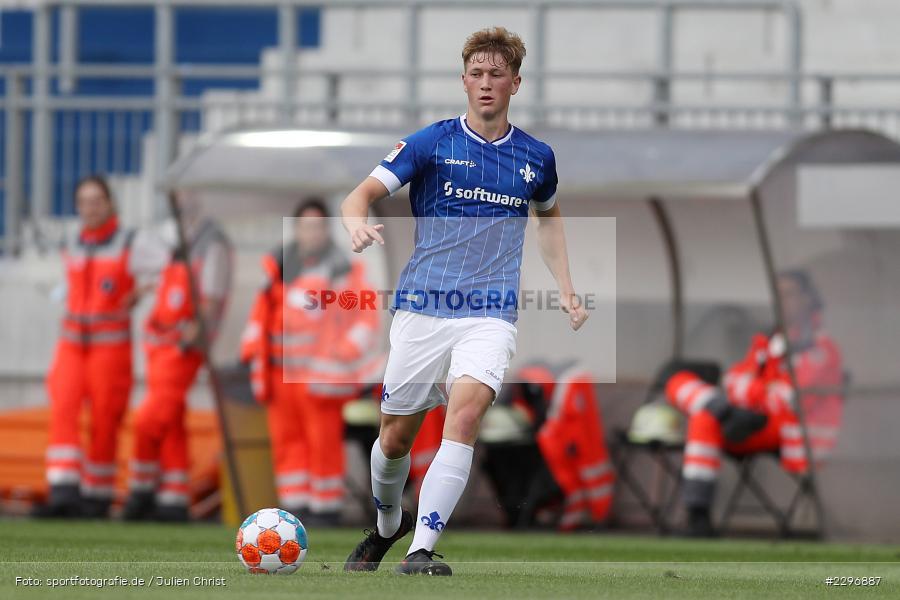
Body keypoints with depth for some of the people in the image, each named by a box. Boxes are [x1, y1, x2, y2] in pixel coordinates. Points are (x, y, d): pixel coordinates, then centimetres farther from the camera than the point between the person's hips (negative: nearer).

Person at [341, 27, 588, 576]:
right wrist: (358, 223, -30)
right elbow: (364, 193, -6)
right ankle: (386, 528, 38)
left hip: (491, 314, 0)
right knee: (396, 436, 7)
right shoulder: (431, 143, 1)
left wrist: (566, 291, 21)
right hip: (422, 307, 0)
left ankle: (421, 552, -29)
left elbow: (549, 217, 30)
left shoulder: (536, 157, 10)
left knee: (466, 413, -25)